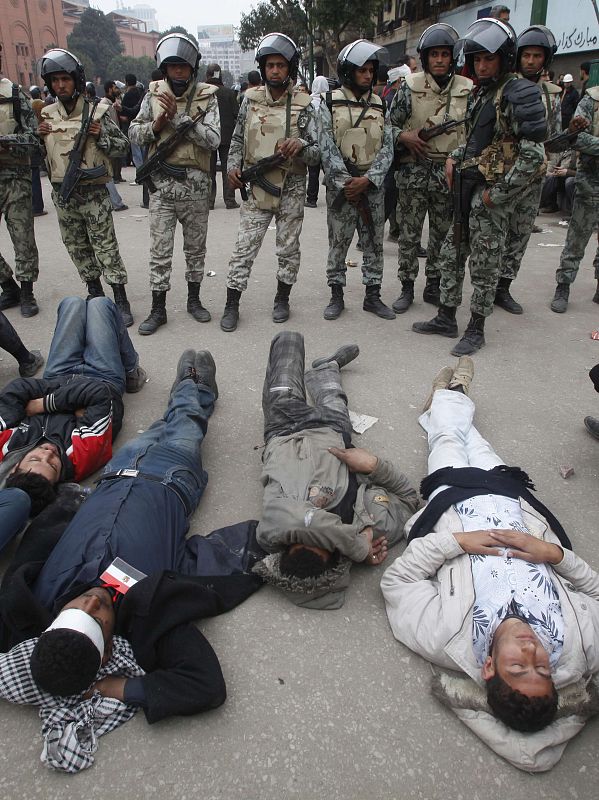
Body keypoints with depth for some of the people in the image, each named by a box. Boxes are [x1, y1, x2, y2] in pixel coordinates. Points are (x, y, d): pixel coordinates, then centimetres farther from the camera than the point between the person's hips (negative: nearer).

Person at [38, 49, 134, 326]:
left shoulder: (96, 113, -4)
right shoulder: (46, 115, 8)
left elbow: (123, 146, -1)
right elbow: (38, 153, 17)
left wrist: (101, 136, -18)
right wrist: (38, 136, -3)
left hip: (94, 192, -5)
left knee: (106, 248, -4)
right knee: (77, 248, 13)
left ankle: (121, 300, 1)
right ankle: (94, 292, 28)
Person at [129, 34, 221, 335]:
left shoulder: (206, 96, -2)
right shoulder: (154, 94, 5)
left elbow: (213, 139, -14)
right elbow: (134, 132, 8)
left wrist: (178, 117, -19)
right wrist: (155, 126, -11)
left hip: (195, 185, -1)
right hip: (161, 183, 1)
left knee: (196, 247, 11)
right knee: (160, 251, 2)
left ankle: (194, 299, 27)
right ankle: (158, 309, 11)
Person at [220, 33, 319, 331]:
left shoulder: (303, 105, -2)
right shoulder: (251, 99, 3)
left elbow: (317, 153, -4)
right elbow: (237, 139, 12)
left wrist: (300, 146, -24)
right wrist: (233, 166, -3)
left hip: (291, 189, -1)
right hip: (256, 187, 1)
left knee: (288, 248, 9)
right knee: (244, 247, -1)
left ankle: (282, 298, 27)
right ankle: (231, 305, 7)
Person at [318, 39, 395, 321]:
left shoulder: (379, 105, 10)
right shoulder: (331, 103, 0)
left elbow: (387, 147, 4)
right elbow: (327, 148, -7)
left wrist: (367, 179, -11)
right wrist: (345, 183, -14)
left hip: (373, 185, 3)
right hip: (340, 186, -3)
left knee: (374, 242, 6)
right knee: (338, 243, 2)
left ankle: (373, 295, 17)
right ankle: (336, 296, 14)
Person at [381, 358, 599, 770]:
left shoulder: (444, 641, -39)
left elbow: (395, 580, -26)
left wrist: (454, 541, -35)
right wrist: (557, 553, -33)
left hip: (454, 502, -2)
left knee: (448, 438, 24)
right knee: (474, 441, 26)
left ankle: (450, 394, 62)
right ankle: (455, 395, 63)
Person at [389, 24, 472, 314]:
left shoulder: (467, 90, 4)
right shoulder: (410, 87, -1)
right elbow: (389, 124, 5)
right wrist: (404, 137, -14)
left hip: (449, 173, 2)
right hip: (413, 172, -2)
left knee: (443, 235, 9)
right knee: (409, 234, 3)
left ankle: (434, 286, 22)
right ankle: (407, 288, 15)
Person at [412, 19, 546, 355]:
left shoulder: (520, 94, -12)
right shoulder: (483, 93, 14)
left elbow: (533, 155, -18)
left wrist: (498, 194, -18)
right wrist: (455, 158, 10)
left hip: (492, 195, -9)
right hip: (468, 189, 9)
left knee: (485, 266, 1)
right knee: (451, 254, 13)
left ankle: (476, 329, 14)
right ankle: (446, 319, 25)